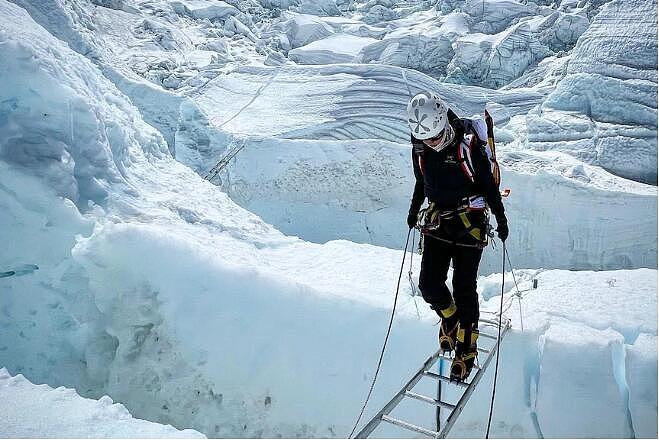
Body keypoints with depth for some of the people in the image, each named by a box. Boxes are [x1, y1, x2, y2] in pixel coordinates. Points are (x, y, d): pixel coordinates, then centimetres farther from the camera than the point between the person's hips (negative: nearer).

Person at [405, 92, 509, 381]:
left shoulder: (468, 145, -16)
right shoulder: (420, 149, -2)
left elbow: (489, 184, -6)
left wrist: (501, 219, -1)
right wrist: (414, 211, 27)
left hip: (470, 224, -4)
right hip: (437, 222, 4)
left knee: (464, 289, -1)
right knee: (429, 286, -4)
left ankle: (467, 350, 16)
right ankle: (450, 319, 29)